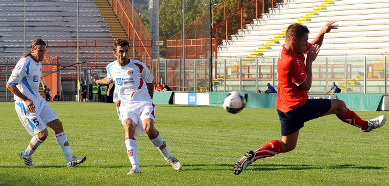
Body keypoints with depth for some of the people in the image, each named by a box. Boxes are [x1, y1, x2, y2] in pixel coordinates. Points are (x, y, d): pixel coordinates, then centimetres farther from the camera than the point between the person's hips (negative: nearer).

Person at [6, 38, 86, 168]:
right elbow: (9, 85, -17)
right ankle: (26, 155, 13)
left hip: (38, 101, 9)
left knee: (58, 125, 2)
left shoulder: (38, 64, 13)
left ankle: (70, 159, 4)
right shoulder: (24, 63, -16)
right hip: (25, 104, -9)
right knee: (42, 133, -14)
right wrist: (26, 99, -20)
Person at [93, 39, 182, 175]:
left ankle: (168, 157, -2)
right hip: (126, 106, 2)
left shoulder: (139, 66, -3)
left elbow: (150, 80, 14)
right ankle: (135, 167, -34)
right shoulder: (111, 68, 6)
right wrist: (99, 81, 35)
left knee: (148, 128, -27)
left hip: (143, 103, -2)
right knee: (128, 127, -29)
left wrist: (149, 98, 16)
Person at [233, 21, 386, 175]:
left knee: (286, 146, 15)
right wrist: (309, 61, -13)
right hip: (298, 107, -10)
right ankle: (366, 125, 29)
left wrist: (322, 32, 1)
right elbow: (306, 86, -18)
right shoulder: (290, 61, -26)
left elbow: (315, 45, 21)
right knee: (339, 105, 7)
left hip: (285, 108, 10)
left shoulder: (295, 50, 4)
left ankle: (252, 156, 0)